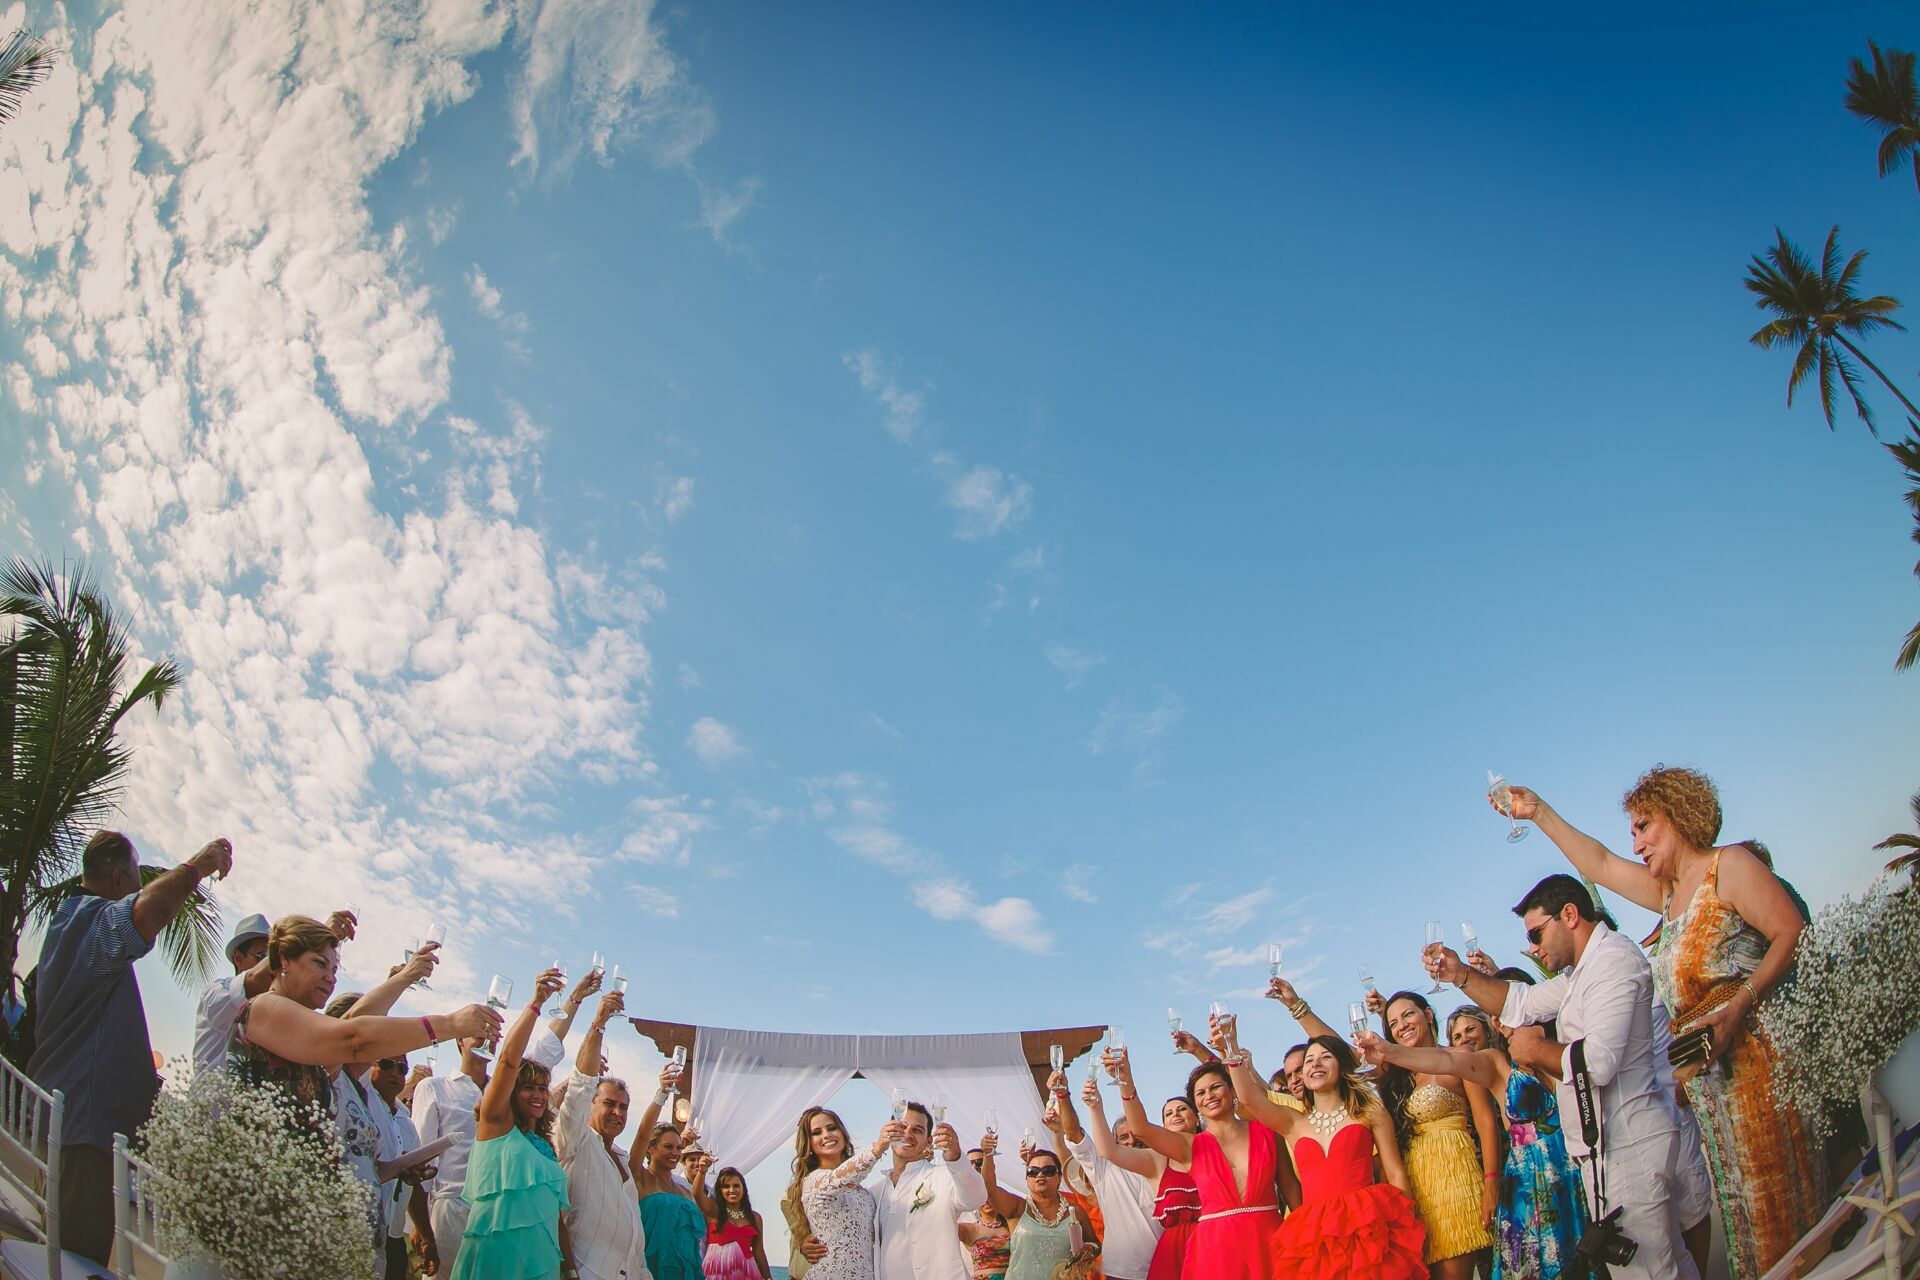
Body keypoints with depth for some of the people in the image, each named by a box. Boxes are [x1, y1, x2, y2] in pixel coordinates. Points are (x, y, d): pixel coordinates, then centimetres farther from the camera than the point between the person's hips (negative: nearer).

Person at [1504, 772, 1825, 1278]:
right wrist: (1539, 814, 27)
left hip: (1754, 1055, -8)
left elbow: (1793, 933, -14)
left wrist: (1740, 1007, -23)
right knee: (1739, 1202, 5)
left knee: (1778, 1192, -9)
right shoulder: (1669, 892, 21)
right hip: (1709, 1075, 8)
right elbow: (1598, 864, 29)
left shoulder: (1729, 865, -4)